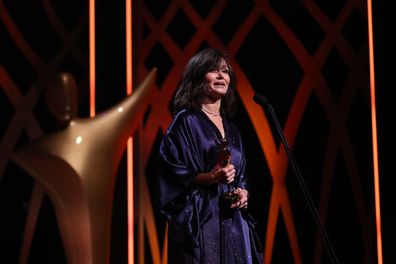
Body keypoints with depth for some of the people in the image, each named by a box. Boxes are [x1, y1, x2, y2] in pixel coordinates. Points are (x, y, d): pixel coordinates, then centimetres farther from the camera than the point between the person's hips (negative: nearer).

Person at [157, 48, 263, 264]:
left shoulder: (232, 130, 19)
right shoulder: (186, 121, -2)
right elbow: (172, 175, -9)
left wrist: (243, 193, 0)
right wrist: (210, 178, -22)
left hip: (234, 224, 6)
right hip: (200, 223, -6)